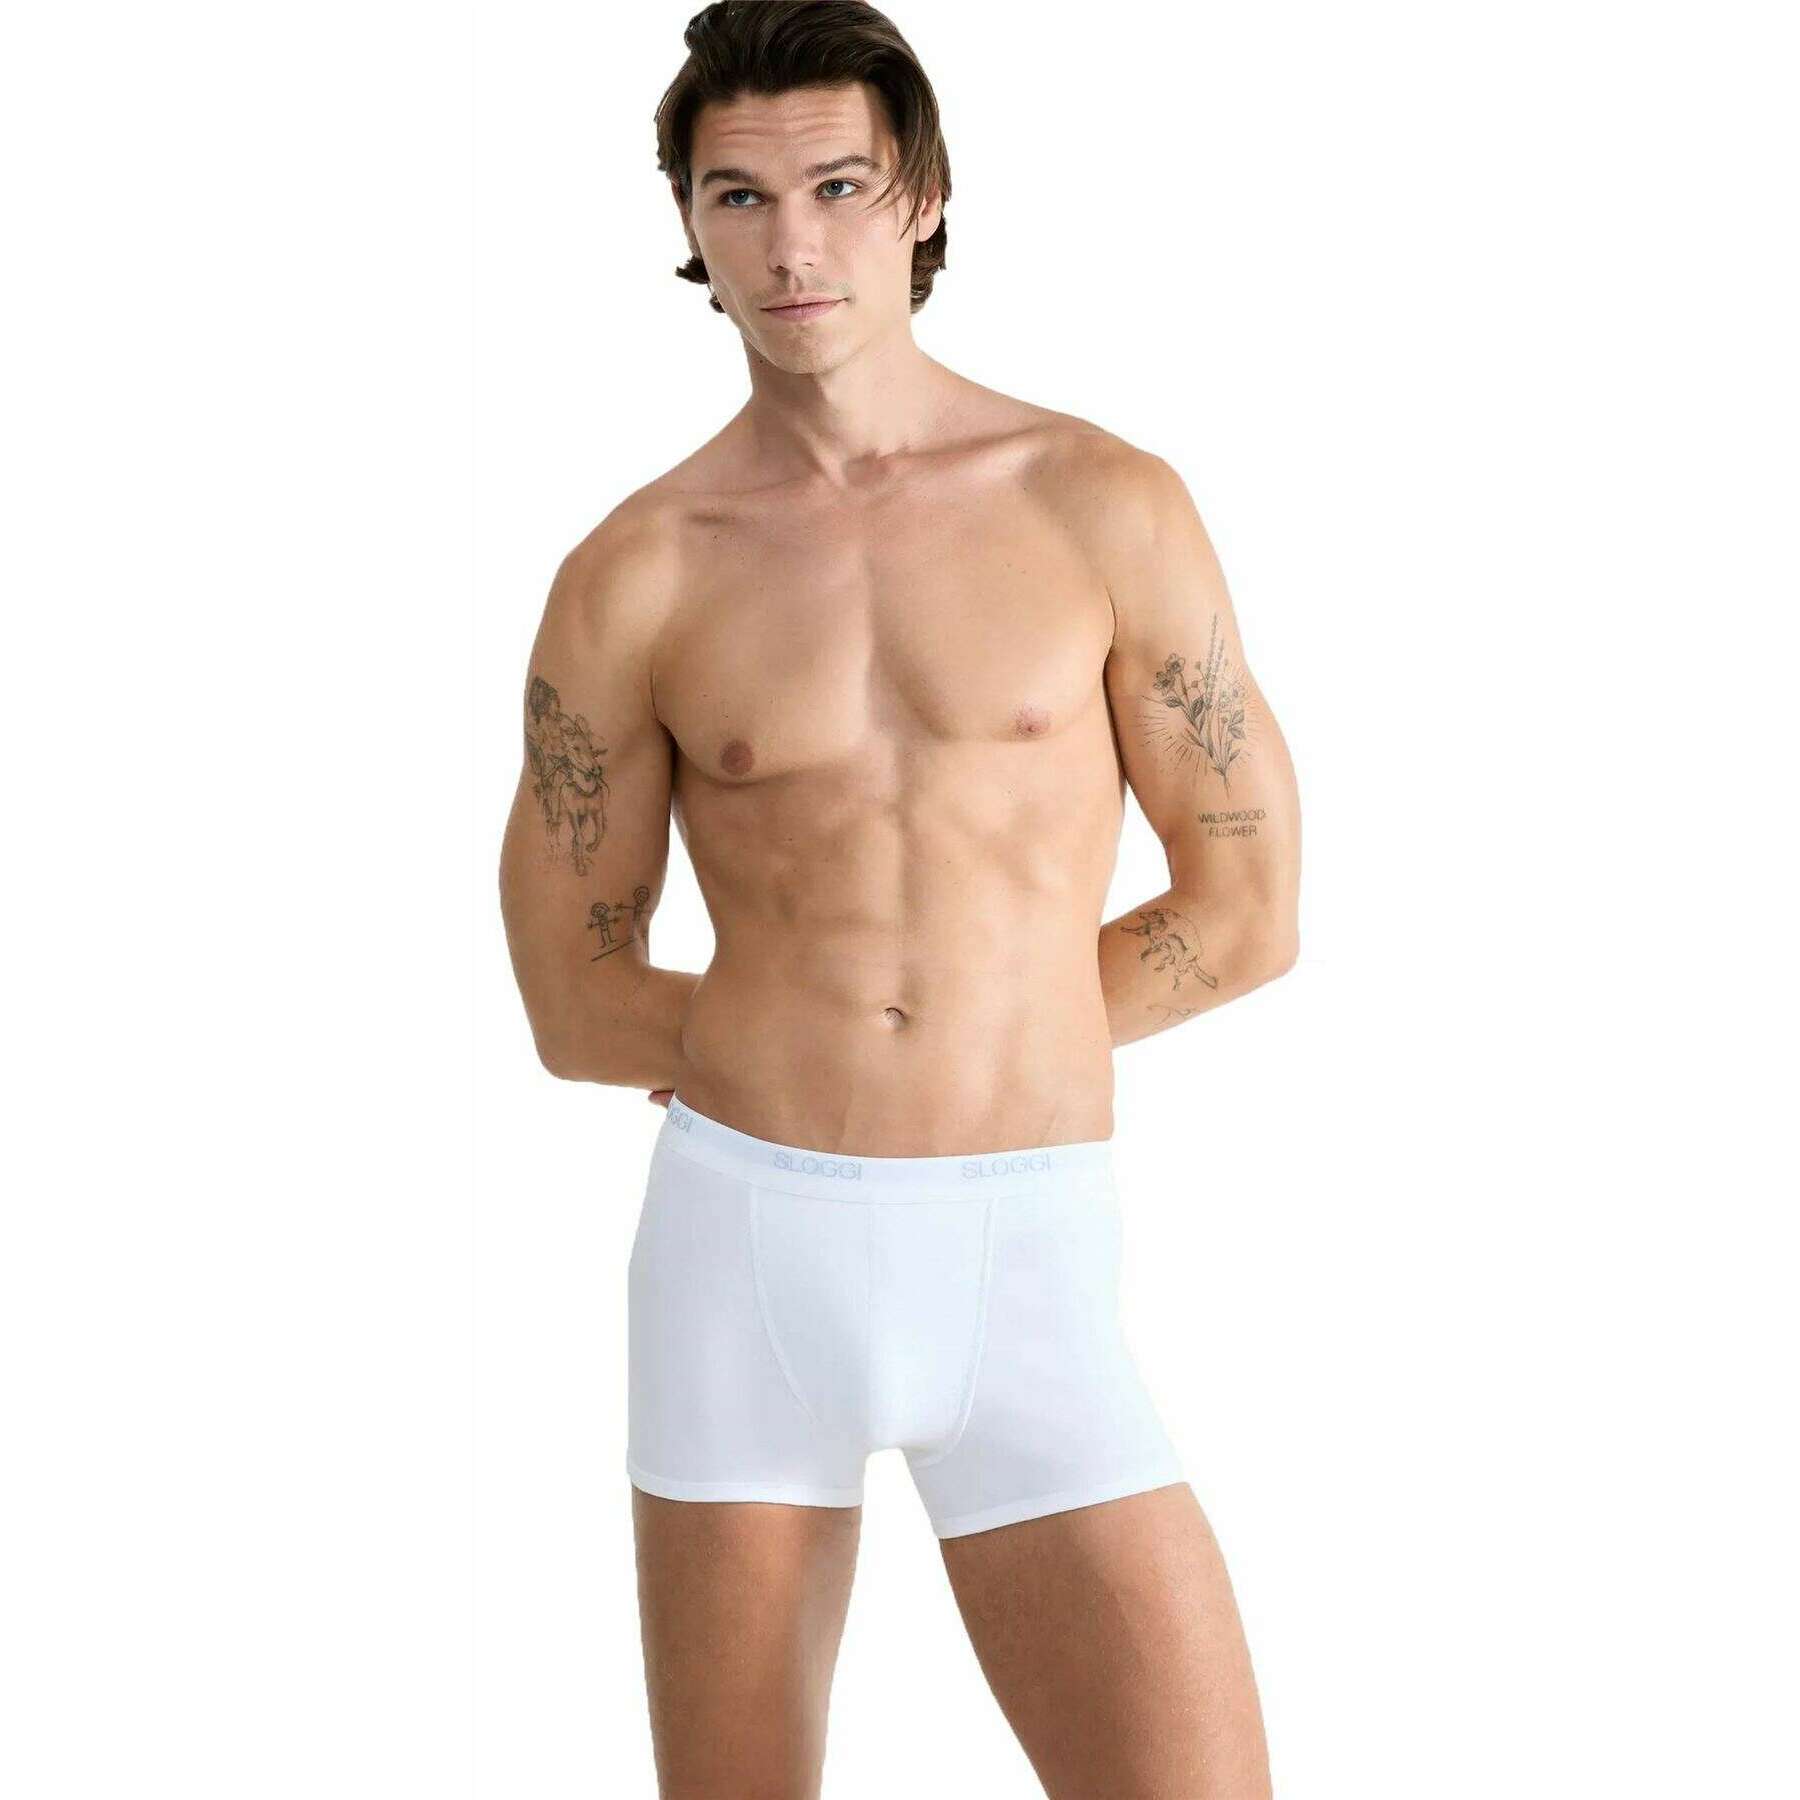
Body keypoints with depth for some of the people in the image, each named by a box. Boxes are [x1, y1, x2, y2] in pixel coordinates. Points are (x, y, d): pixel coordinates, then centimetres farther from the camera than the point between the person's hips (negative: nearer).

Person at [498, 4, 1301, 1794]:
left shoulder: (1104, 505, 1)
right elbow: (575, 1006, 6)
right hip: (743, 1241, 1)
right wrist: (847, 1037, 2)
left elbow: (1246, 913, 4)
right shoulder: (632, 578, 2)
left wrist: (973, 1041, 2)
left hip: (1028, 1258, 0)